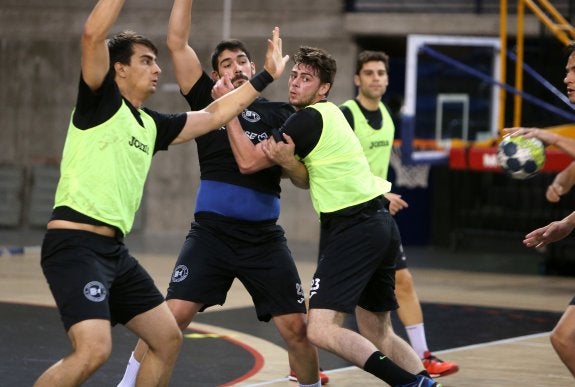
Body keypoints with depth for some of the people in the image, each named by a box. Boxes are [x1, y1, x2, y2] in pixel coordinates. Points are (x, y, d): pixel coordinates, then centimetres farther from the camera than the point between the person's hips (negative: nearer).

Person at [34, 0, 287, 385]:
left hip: (114, 249, 9)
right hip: (75, 242, -9)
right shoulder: (101, 101, -4)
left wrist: (265, 76, 31)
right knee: (94, 350, -24)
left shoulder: (152, 125, 18)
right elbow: (93, 35, -19)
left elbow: (212, 116, 30)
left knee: (168, 340, 13)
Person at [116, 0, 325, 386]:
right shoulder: (208, 101, 7)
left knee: (297, 328, 0)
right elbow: (177, 43, 0)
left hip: (265, 238, 1)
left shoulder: (278, 114, 9)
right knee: (172, 317, -12)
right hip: (212, 233, -1)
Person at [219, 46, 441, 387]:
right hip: (380, 225, 10)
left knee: (321, 329, -18)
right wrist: (289, 162, -6)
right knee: (379, 335, 17)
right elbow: (307, 179, 16)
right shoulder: (329, 115, 19)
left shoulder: (309, 118, -11)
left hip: (354, 228, -10)